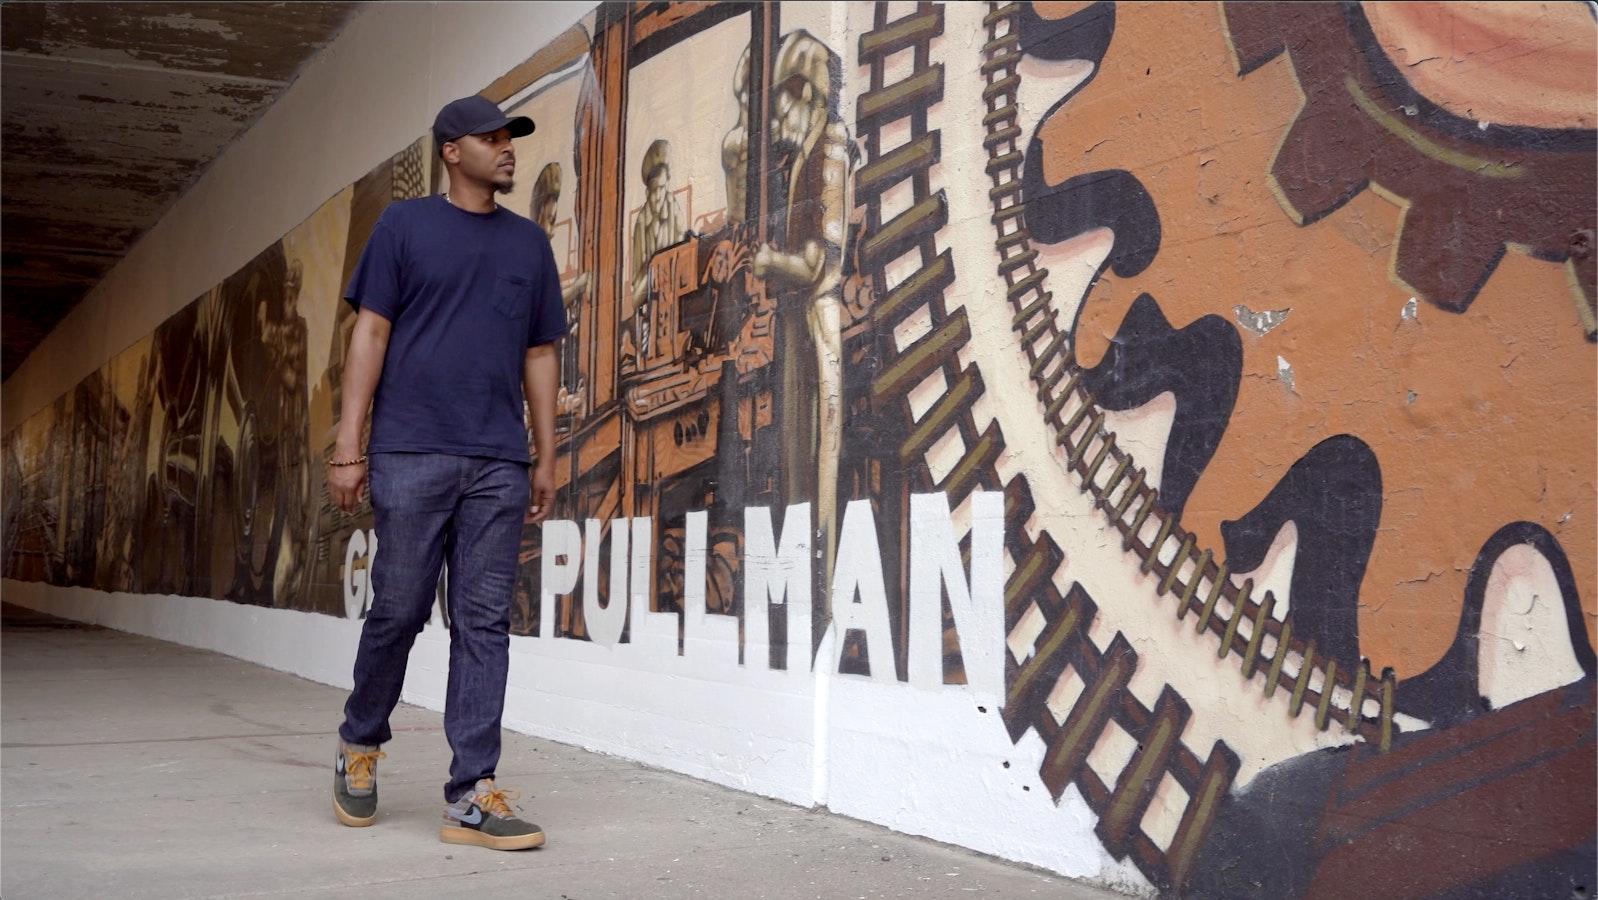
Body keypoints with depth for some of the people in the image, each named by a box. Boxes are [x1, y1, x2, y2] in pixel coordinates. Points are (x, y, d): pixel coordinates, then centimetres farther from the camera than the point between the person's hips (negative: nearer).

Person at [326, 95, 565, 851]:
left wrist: (547, 455, 11)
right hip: (413, 454, -3)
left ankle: (472, 796, 2)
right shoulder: (404, 225, 7)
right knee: (398, 610, 2)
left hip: (499, 463, 3)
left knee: (484, 624, 0)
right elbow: (370, 333, 2)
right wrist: (349, 443, -5)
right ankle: (360, 744, 27)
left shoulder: (529, 242, 17)